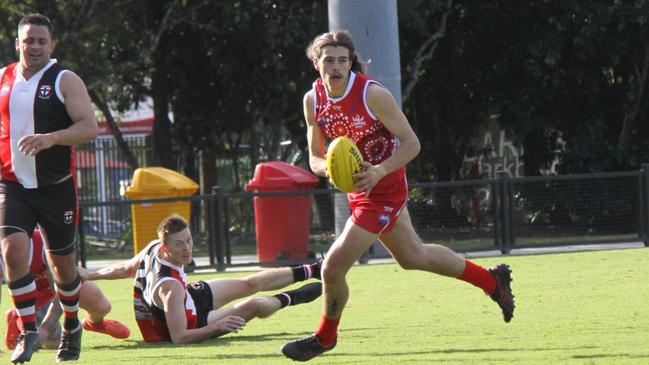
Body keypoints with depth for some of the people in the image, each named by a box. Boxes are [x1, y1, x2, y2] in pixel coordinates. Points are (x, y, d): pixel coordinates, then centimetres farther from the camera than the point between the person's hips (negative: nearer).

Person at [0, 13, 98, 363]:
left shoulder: (65, 81, -5)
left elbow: (89, 127, -14)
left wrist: (50, 138, -28)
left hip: (56, 186, -2)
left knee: (62, 261, 9)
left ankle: (71, 325, 34)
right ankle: (28, 331, -11)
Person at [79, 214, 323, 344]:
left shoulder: (153, 248, -20)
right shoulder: (169, 286, -44)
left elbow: (127, 268, -1)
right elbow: (179, 338, -40)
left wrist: (90, 275, 16)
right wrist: (218, 326, -43)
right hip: (190, 322, -8)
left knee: (252, 284, 14)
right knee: (256, 305, -7)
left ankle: (312, 271, 29)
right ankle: (290, 299, 26)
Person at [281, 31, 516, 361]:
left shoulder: (372, 94, -23)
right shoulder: (313, 100, -5)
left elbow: (411, 143, -19)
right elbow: (315, 158, 1)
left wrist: (378, 172, -33)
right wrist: (329, 168, -22)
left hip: (383, 190, -8)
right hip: (357, 189, 8)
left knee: (333, 267, -11)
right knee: (413, 257, 25)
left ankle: (325, 337, 16)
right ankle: (492, 280, 44)